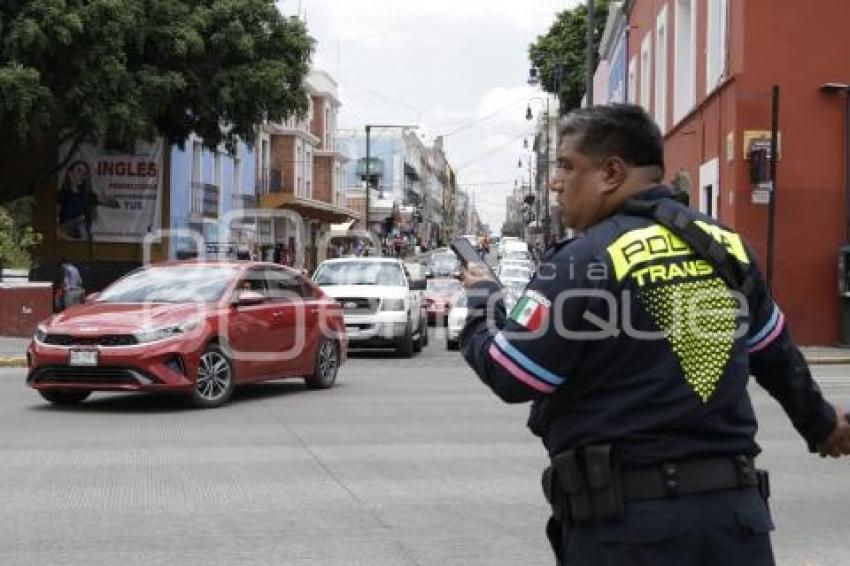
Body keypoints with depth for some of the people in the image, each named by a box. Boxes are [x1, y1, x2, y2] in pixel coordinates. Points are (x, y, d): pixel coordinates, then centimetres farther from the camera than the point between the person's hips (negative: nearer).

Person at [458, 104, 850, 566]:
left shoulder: (582, 262, -13)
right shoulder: (727, 247, 7)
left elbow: (509, 377, -10)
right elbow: (777, 353, 21)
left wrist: (481, 299, 9)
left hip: (627, 519, -5)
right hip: (733, 507, 6)